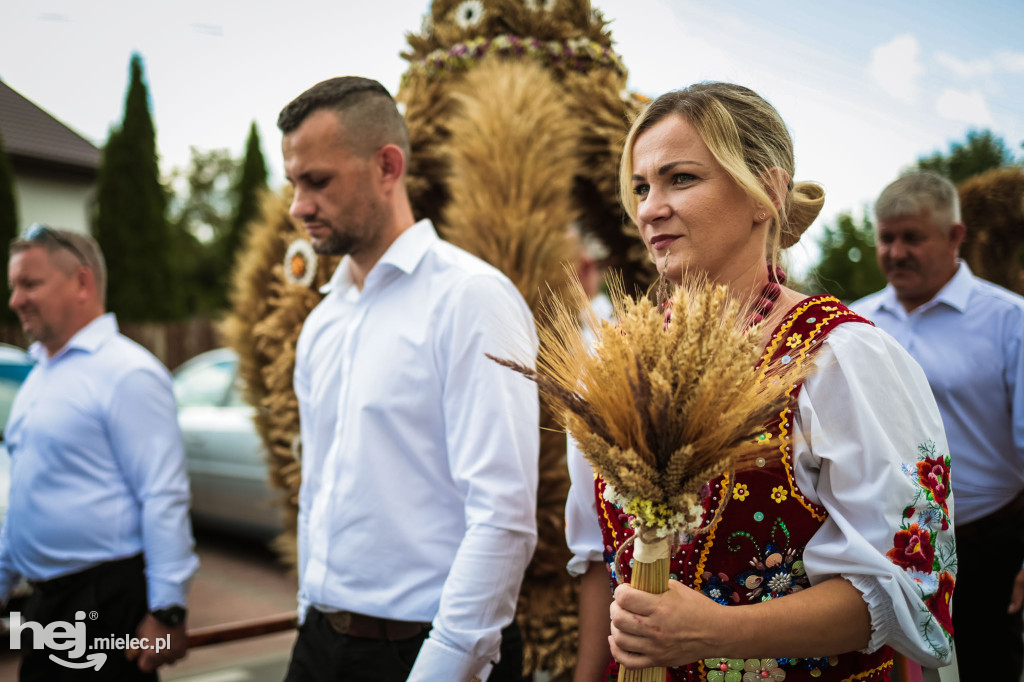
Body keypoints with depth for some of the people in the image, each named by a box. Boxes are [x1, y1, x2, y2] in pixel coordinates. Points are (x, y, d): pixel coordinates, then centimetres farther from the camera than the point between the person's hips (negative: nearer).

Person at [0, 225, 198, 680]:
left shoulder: (126, 373, -15)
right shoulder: (40, 373, 14)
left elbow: (164, 500, -20)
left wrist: (167, 613, -22)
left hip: (106, 603, -8)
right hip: (43, 601, 8)